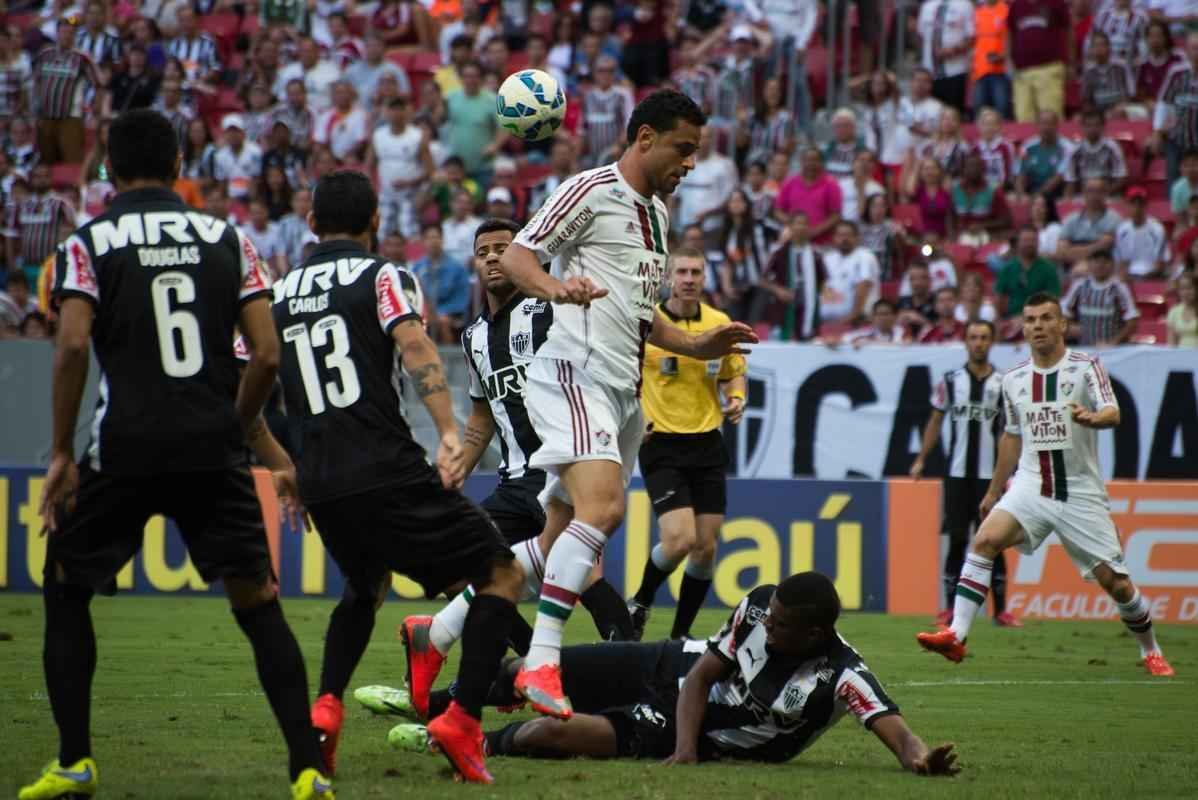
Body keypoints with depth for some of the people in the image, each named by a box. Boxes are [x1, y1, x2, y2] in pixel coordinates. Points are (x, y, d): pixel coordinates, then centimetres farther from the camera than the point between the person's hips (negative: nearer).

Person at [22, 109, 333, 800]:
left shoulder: (89, 244, 2)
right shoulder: (228, 240, 9)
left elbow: (73, 346, -10)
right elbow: (268, 356, 4)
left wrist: (62, 452, -3)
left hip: (126, 450, -2)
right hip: (212, 450, 2)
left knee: (65, 589, 17)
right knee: (258, 602, 7)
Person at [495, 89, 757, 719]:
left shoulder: (657, 212, 22)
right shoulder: (590, 190, -5)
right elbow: (514, 258, -12)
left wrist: (697, 346, 24)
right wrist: (557, 287, -31)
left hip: (621, 388, 9)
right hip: (574, 373, -9)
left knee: (562, 530, 9)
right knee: (603, 506, -26)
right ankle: (541, 662, -30)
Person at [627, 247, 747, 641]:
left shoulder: (720, 323, 3)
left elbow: (735, 372, 17)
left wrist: (736, 399, -4)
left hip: (707, 445, 4)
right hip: (662, 446, -4)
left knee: (705, 546, 1)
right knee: (680, 538, -18)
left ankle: (680, 633, 17)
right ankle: (639, 605, 9)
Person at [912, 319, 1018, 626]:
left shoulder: (1004, 384, 2)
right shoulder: (950, 381, 5)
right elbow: (935, 421, 12)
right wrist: (921, 459, 6)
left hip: (990, 475, -1)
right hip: (957, 473, 1)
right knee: (957, 540, 1)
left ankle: (1001, 610, 4)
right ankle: (950, 609, 5)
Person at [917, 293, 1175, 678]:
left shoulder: (1086, 367, -5)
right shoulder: (1014, 379, 8)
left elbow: (1113, 413, -20)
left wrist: (1093, 418, -44)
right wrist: (994, 491, 26)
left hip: (1081, 492, -3)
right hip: (1030, 486, 3)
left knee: (1115, 581, -2)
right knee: (985, 540, -22)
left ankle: (1150, 650, 21)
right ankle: (956, 635, -26)